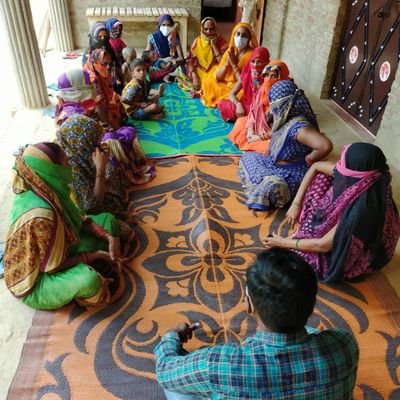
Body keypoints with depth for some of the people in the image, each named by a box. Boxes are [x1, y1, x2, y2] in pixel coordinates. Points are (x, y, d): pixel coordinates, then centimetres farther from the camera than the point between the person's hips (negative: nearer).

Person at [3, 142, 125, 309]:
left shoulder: (48, 191, -12)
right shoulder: (40, 215, -37)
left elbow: (81, 219, 0)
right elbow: (54, 266, -27)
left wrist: (110, 238, -14)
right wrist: (94, 255, -17)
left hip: (58, 251, 8)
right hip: (35, 281, -8)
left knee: (107, 219, 6)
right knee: (87, 280, -38)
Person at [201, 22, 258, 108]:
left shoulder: (252, 55, -16)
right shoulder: (229, 52, 1)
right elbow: (217, 77, -2)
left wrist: (234, 64, -23)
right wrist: (227, 63, -18)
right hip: (225, 86, 6)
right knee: (207, 82, -2)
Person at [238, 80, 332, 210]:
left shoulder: (298, 126, -33)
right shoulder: (287, 119, -3)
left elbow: (326, 146, -45)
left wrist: (308, 160, -29)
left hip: (291, 175, -10)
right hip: (276, 165, 10)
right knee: (247, 157, 14)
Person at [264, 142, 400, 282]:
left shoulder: (361, 209, -42)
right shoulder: (357, 181, -21)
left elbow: (323, 245, -30)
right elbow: (316, 167, -4)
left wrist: (283, 242, -17)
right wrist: (296, 204, -7)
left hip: (352, 255, -7)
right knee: (321, 177, -6)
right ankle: (307, 233, 7)